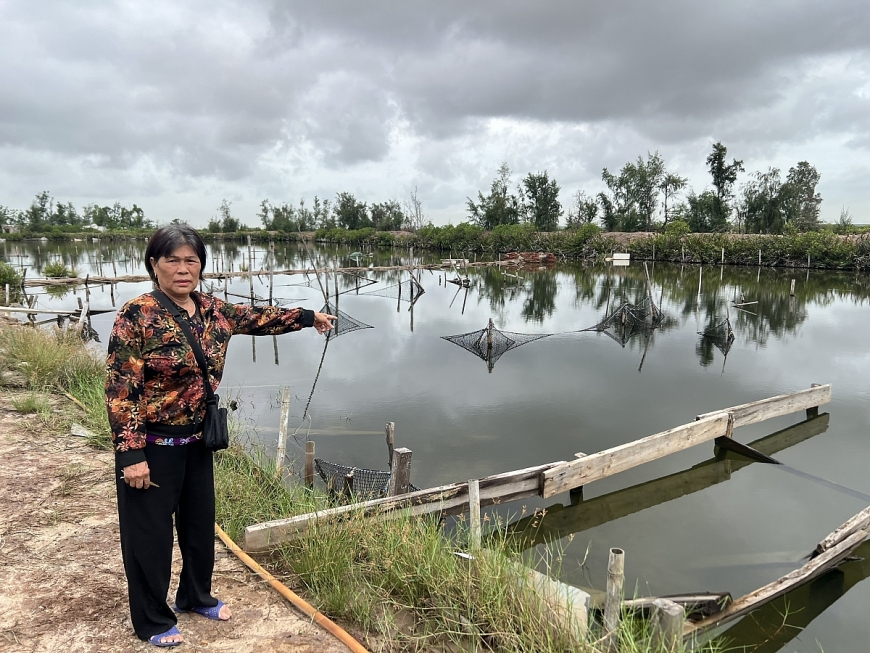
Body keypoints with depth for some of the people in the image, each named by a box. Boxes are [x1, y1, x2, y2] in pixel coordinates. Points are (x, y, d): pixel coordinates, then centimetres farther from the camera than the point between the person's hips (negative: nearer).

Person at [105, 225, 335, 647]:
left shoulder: (214, 311, 1)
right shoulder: (137, 315, -17)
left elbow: (258, 317, 18)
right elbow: (120, 389, -19)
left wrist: (308, 317, 25)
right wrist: (131, 455, -21)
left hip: (197, 441, 7)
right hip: (151, 446, -6)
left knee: (200, 524, 20)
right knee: (150, 535, 9)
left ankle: (196, 596, 44)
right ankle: (153, 622, 30)